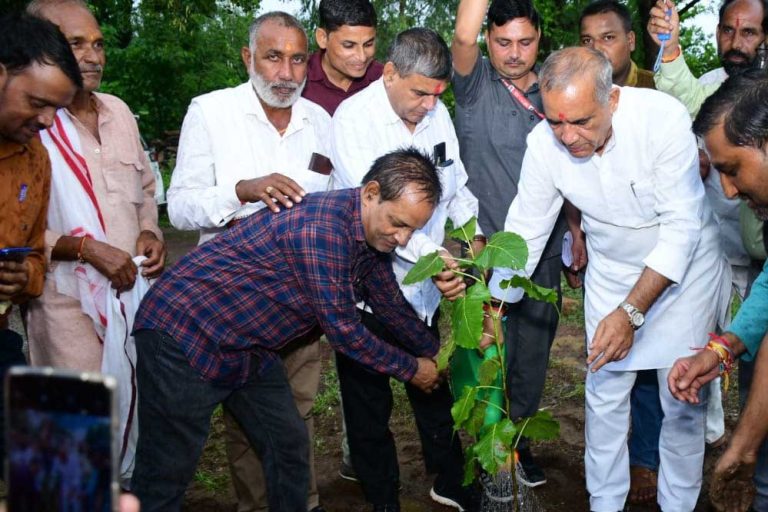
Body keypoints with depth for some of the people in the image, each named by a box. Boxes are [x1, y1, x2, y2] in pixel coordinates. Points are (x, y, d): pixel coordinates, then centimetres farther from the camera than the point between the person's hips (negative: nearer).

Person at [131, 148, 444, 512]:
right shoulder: (322, 228, -28)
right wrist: (412, 369, -6)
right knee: (166, 475, -4)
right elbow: (342, 331, -20)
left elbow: (392, 305, 18)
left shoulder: (372, 231, 1)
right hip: (183, 331, -9)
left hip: (250, 348, 10)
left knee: (289, 444, 11)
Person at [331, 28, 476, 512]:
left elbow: (457, 184, 13)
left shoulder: (437, 113, 2)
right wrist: (431, 253, -36)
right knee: (370, 404, 11)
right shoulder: (354, 117, -17)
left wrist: (474, 232, -4)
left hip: (424, 285, 5)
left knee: (434, 389, 20)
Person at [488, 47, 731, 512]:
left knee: (682, 400, 2)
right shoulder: (544, 143, -21)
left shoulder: (663, 118, -30)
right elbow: (524, 233, -10)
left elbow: (682, 228, -26)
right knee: (605, 394, 8)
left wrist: (630, 313, -29)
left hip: (683, 265, -2)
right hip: (612, 272, 3)